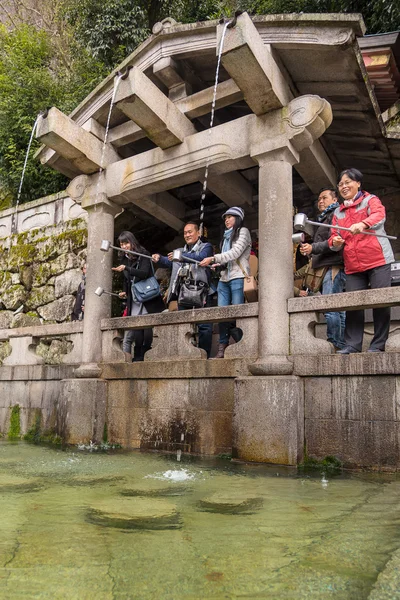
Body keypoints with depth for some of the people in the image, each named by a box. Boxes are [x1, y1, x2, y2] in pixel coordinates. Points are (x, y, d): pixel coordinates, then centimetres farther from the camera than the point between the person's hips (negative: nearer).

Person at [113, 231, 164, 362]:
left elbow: (144, 273, -19)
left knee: (147, 328, -7)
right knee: (136, 329, -4)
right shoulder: (124, 259, 14)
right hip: (133, 299, 4)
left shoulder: (143, 255, -4)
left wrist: (126, 268, -27)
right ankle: (138, 358, -2)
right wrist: (125, 292, 9)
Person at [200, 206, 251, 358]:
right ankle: (222, 348, -5)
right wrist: (216, 264, 4)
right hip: (224, 279, 6)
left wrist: (213, 258, -12)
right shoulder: (226, 236, 27)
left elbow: (235, 253, -8)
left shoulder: (243, 231, 6)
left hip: (238, 277, -6)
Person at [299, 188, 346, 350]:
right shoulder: (323, 218, 30)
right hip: (326, 267, 10)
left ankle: (335, 345, -15)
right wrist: (311, 253, 16)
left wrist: (313, 248, -17)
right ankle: (342, 345, 7)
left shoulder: (336, 215, 0)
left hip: (334, 266, -10)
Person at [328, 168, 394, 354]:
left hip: (377, 260, -4)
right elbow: (334, 237, 16)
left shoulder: (370, 200, 7)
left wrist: (362, 224, -36)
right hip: (353, 265, 4)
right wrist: (335, 242, -10)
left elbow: (379, 215, -15)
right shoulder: (338, 212, 20)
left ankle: (378, 345, 1)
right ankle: (352, 345, -1)